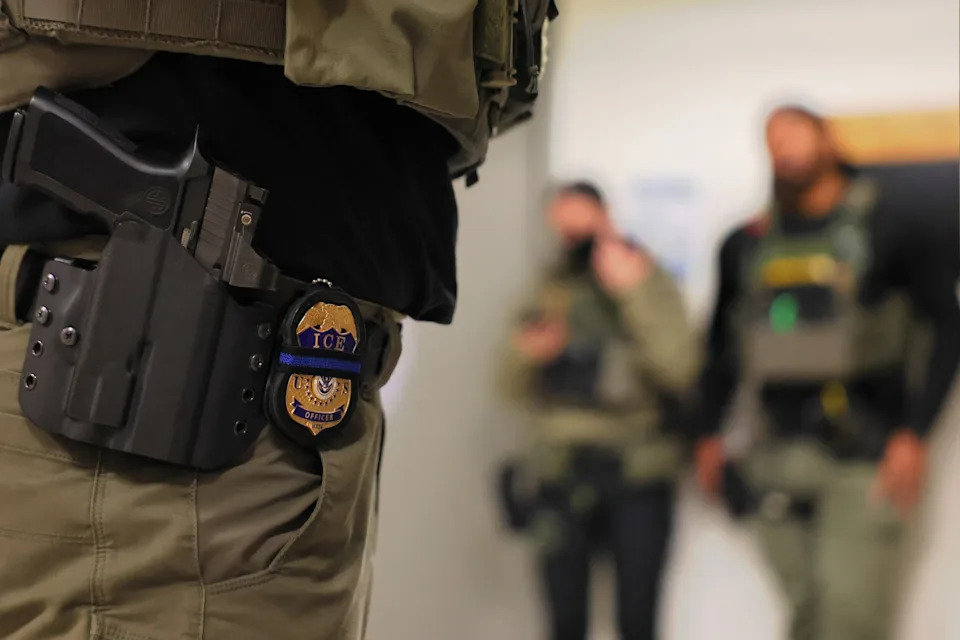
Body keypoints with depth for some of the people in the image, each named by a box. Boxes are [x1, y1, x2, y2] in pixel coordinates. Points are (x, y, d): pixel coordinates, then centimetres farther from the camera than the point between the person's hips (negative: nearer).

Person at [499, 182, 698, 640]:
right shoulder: (549, 292, 11)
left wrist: (633, 292, -20)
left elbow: (679, 369, -15)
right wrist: (527, 357, -7)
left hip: (637, 480, -3)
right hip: (560, 477, 3)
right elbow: (519, 389, 15)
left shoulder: (648, 283, 1)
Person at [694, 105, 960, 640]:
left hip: (864, 454, -4)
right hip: (779, 452, 4)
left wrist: (915, 435, -10)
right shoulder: (747, 244, 12)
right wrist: (709, 433, 16)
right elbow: (722, 341, 22)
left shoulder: (892, 216, 0)